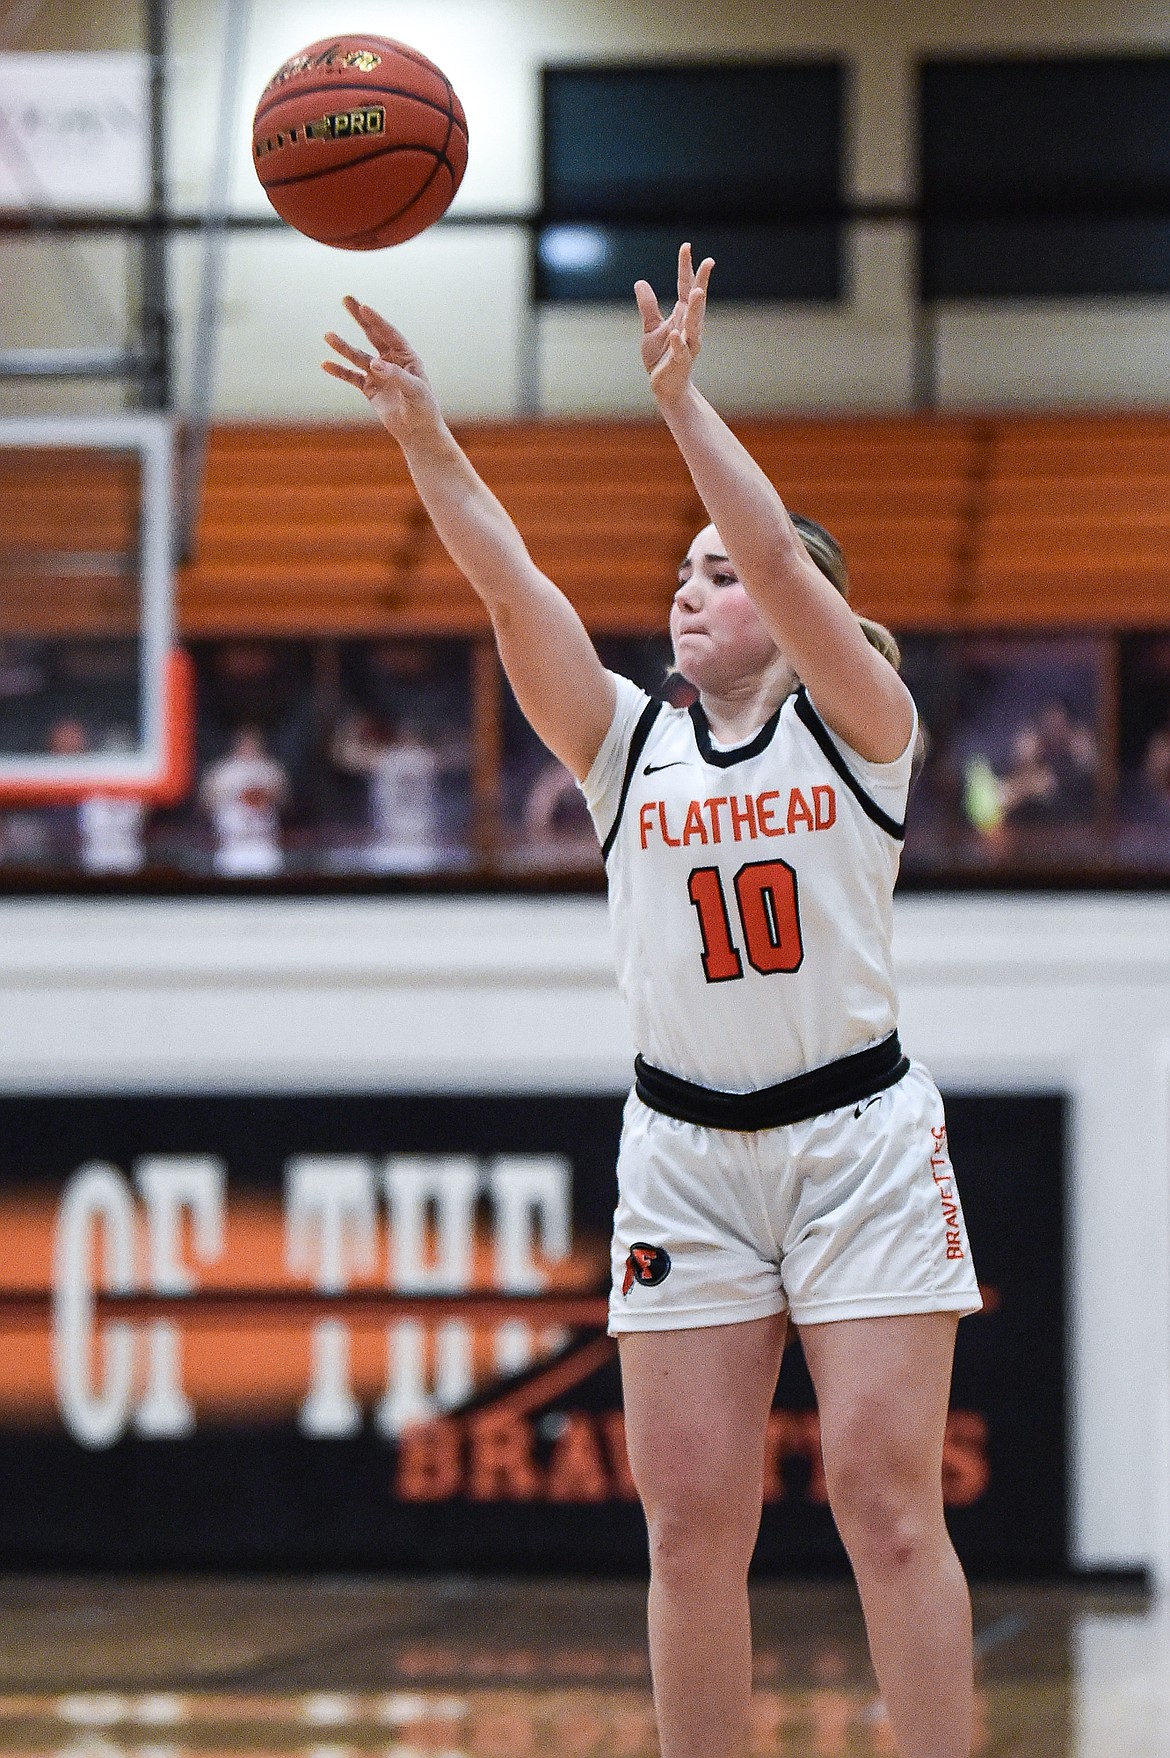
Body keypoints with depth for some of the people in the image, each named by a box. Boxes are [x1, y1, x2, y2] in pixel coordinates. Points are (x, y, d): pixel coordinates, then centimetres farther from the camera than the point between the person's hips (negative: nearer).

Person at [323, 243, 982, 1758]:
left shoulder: (859, 727, 1)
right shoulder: (627, 747, 9)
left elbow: (785, 562, -15)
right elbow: (513, 588, -4)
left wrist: (681, 401, -23)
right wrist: (422, 439, -16)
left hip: (861, 1135, -3)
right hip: (684, 1150, 3)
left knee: (886, 1494, -7)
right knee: (691, 1516, 0)